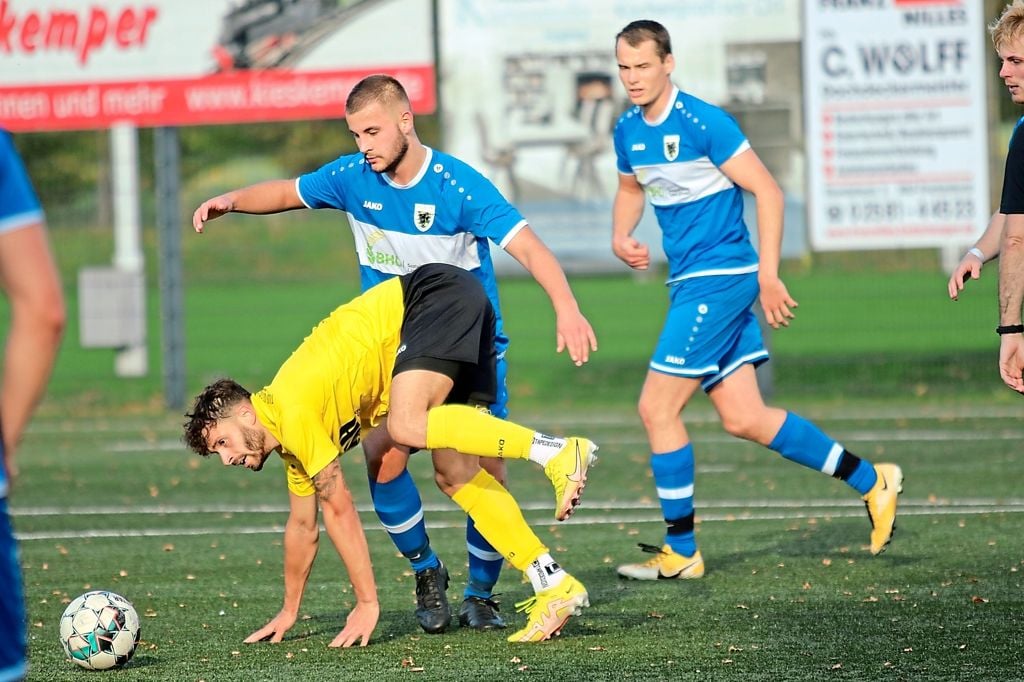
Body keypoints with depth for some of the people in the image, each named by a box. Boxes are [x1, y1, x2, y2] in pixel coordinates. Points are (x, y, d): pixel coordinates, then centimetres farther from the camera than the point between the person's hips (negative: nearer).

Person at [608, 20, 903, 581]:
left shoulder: (701, 122, -15)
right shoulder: (627, 131, 9)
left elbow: (767, 191, -13)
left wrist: (768, 273, -17)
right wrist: (620, 237, 8)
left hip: (720, 277, -8)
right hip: (690, 282, 8)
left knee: (657, 408, -8)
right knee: (745, 420, 6)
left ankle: (680, 552, 2)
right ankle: (872, 482, 17)